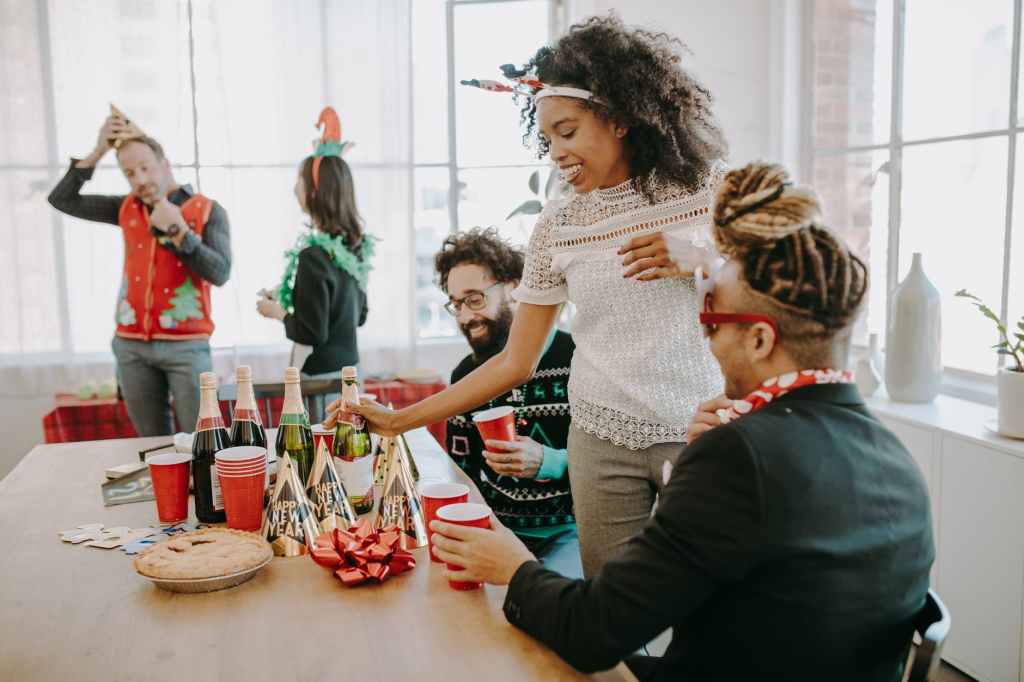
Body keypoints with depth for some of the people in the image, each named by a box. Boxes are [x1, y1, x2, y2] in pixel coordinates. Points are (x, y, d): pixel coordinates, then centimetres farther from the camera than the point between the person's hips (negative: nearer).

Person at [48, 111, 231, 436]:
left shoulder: (208, 210, -2)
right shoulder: (127, 208, 11)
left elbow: (219, 273, -11)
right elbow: (62, 200, 10)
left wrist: (177, 230, -17)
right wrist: (98, 152, 2)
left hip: (186, 345, -4)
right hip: (131, 345, 4)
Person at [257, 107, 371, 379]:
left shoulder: (314, 255, -20)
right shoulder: (355, 245, 4)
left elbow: (311, 334, -20)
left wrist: (277, 311, -3)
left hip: (320, 374, -8)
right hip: (350, 368, 8)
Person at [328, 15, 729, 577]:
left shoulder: (709, 189, -4)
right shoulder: (556, 225, 1)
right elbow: (515, 363, 4)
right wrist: (398, 420, 1)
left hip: (703, 432, -1)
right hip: (603, 441, 2)